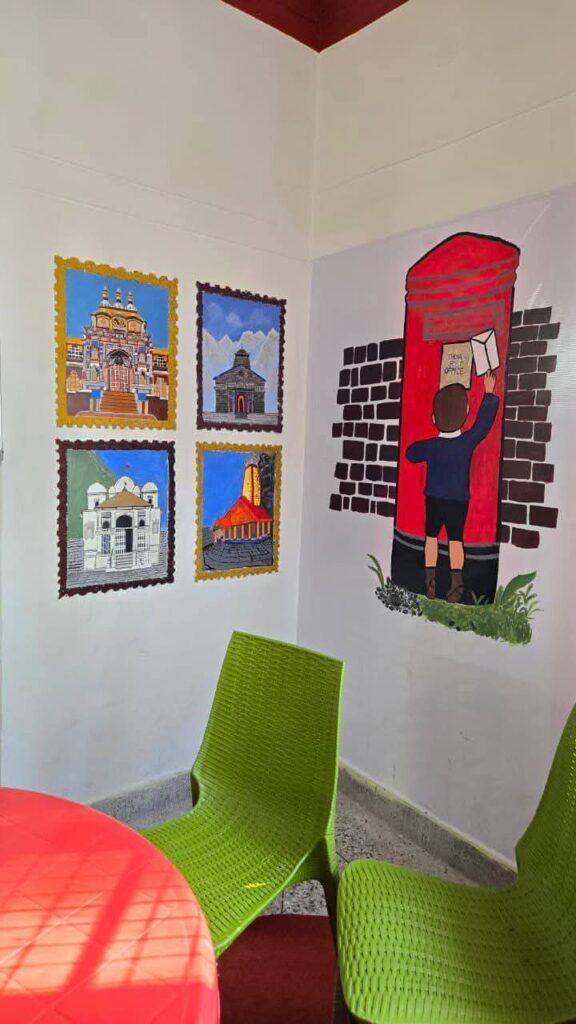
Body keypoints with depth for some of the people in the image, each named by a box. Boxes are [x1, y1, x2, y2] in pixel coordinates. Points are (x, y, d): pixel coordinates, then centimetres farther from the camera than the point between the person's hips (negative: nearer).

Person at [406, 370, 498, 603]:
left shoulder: (430, 446, -9)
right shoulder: (468, 442, -13)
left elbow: (411, 454, 8)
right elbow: (484, 421, -4)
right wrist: (489, 394, 5)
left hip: (433, 500, 0)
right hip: (459, 502, 0)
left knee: (431, 538, 13)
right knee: (456, 540, 6)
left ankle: (430, 581, 12)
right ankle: (456, 584, 1)